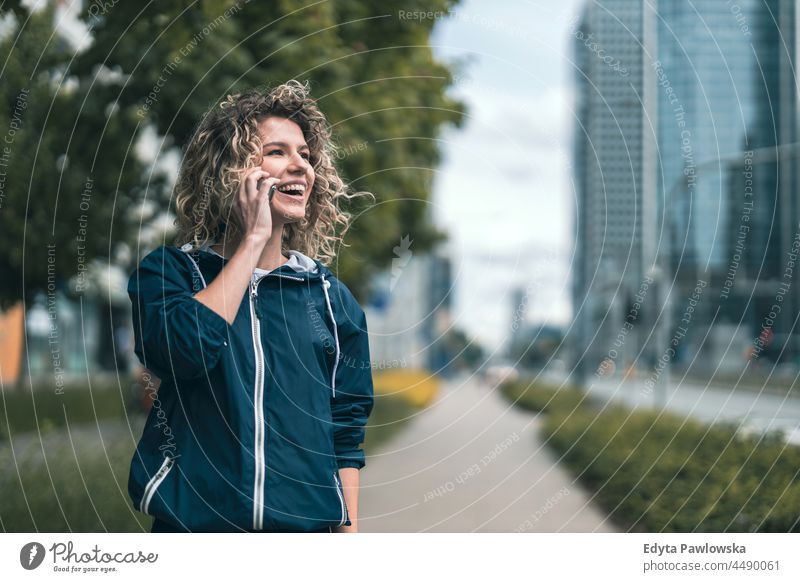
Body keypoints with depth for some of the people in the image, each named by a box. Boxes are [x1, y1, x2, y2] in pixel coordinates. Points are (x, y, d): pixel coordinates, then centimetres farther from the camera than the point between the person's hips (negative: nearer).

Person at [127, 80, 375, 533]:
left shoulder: (331, 298, 7)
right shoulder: (169, 272, 0)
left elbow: (346, 432, 9)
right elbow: (182, 351, -22)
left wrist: (350, 532, 3)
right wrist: (253, 241, -14)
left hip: (305, 527, 2)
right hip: (196, 526, -2)